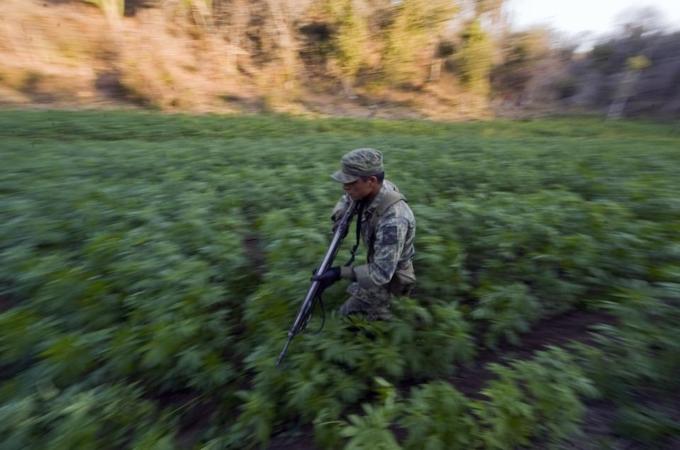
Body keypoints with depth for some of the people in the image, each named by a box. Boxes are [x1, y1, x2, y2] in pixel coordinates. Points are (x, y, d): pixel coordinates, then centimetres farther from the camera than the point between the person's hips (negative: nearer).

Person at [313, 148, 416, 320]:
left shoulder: (393, 220, -40)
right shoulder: (368, 191, -15)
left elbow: (381, 273, -37)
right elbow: (347, 198, 9)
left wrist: (340, 273, -36)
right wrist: (339, 217, -10)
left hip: (389, 276, -8)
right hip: (377, 262, 8)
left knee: (348, 314, 2)